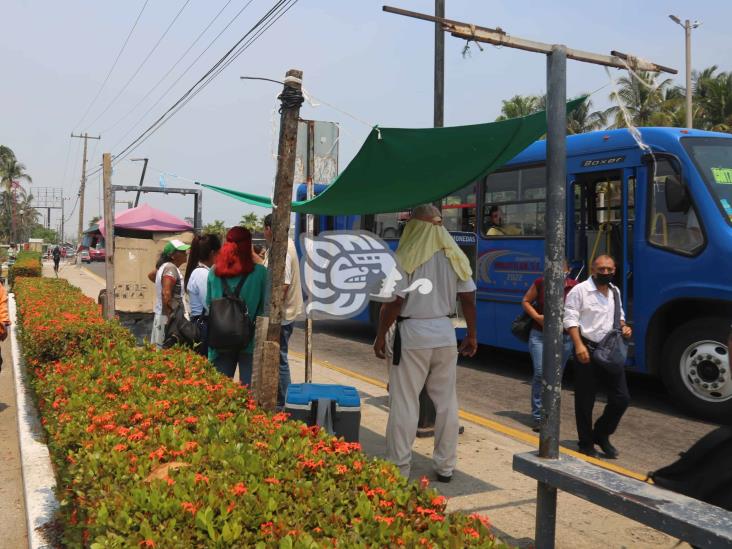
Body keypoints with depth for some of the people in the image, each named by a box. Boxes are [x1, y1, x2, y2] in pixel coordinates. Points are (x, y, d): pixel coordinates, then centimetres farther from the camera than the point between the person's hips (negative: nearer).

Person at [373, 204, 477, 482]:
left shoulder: (406, 257, -10)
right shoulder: (455, 257, 5)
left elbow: (394, 302, -13)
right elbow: (468, 298, 6)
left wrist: (380, 336, -3)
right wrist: (471, 335, 15)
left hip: (413, 335, -5)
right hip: (445, 334, 5)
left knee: (404, 402, 3)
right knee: (446, 401, 12)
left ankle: (399, 467, 10)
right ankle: (445, 465, 21)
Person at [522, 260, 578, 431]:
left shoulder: (575, 287, -4)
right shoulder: (540, 283, -5)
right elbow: (526, 301, 7)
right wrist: (537, 317, -9)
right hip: (539, 335, -1)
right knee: (540, 374, -9)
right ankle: (537, 416, -1)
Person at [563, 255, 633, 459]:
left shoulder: (615, 292, 14)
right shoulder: (579, 291, -8)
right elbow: (571, 319, -12)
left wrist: (623, 327, 5)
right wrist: (579, 346, -23)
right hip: (588, 351, -6)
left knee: (622, 398, 5)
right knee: (585, 401, 3)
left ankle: (601, 435, 26)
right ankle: (586, 444, 18)